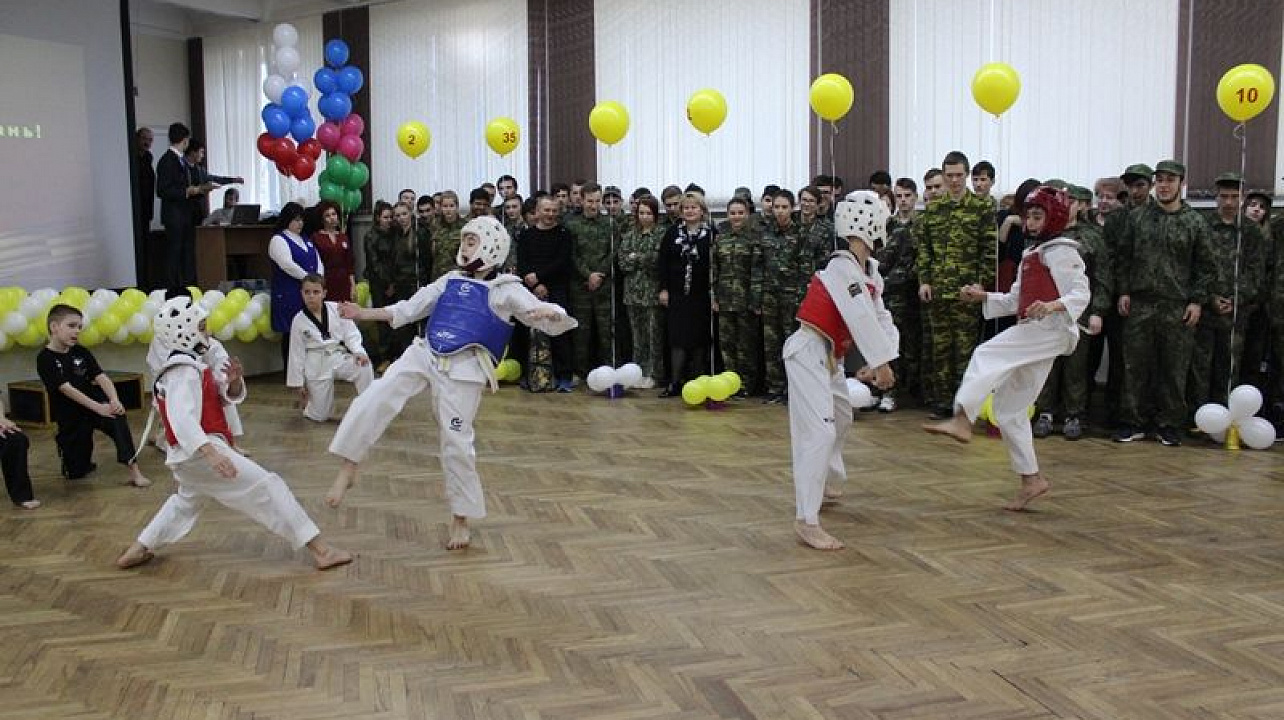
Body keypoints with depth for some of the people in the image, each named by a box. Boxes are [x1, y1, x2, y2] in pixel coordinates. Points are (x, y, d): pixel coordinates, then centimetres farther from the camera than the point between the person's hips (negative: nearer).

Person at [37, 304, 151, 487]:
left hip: (94, 405, 2)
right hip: (70, 417, -2)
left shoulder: (81, 352, 3)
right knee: (75, 473, 4)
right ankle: (86, 463, 42)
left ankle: (133, 470, -36)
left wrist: (114, 400, -28)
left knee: (118, 417, -33)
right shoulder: (45, 359, -12)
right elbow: (66, 389, -22)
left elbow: (101, 378, -9)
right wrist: (98, 407, -31)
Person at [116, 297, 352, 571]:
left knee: (187, 500, 37)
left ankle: (138, 550, 38)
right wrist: (210, 452, -48)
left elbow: (227, 396, 14)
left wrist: (233, 381, -10)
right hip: (201, 452, -11)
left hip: (186, 456, 11)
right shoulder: (185, 371, -18)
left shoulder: (189, 366, 15)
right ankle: (321, 550, -19)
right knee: (268, 487, -14)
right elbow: (182, 418, -34)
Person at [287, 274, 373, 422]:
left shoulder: (337, 309, -5)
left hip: (340, 357, 1)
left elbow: (351, 333, -3)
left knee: (364, 367, -31)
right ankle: (307, 405, 41)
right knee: (319, 416, 3)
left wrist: (358, 352, -23)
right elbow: (297, 353, 1)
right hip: (317, 366, 0)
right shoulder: (299, 321, -4)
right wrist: (299, 383, 3)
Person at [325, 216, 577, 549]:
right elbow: (407, 310, 19)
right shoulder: (449, 281, 14)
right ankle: (348, 469, 1)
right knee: (372, 402, -13)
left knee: (456, 443, 0)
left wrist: (550, 313, -33)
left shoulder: (507, 290, -1)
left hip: (464, 370, -4)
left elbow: (554, 319, -8)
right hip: (424, 355, 4)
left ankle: (461, 519, 18)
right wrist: (362, 313, 12)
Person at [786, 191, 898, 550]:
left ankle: (825, 484, 51)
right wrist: (881, 362, -23)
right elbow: (861, 317, -26)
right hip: (808, 352, -11)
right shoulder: (841, 266, -21)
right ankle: (806, 520, -17)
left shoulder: (870, 271, 7)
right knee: (819, 432, -18)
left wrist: (881, 359, -11)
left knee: (841, 418, 28)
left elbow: (881, 317, 3)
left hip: (830, 356, 11)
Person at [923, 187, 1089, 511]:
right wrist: (982, 296, 9)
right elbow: (1014, 301, 23)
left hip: (1053, 329, -9)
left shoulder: (1062, 251, -2)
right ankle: (1032, 479, 13)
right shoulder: (1030, 256, 24)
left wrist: (1053, 306, -31)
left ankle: (961, 420, -42)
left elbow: (1081, 293, -12)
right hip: (1032, 335, 9)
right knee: (1008, 410, 7)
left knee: (986, 356, -28)